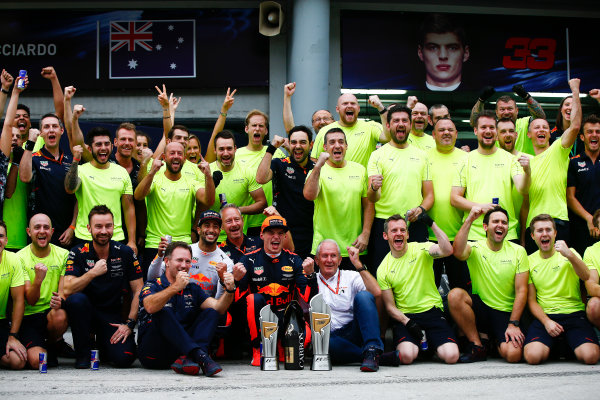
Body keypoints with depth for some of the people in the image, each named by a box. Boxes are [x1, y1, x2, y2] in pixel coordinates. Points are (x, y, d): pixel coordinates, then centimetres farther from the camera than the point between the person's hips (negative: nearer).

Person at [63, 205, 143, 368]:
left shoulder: (125, 253, -2)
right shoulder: (78, 253, -4)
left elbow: (139, 292, -1)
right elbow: (67, 290, -16)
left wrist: (130, 324, -10)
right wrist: (93, 273, -26)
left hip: (113, 315, 1)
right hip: (86, 312, -1)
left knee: (124, 358, -23)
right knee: (76, 299, -34)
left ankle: (102, 344, 16)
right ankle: (82, 353, -12)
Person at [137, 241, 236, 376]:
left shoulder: (192, 289, 17)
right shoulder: (152, 286, 0)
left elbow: (218, 307, 0)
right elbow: (150, 307, -25)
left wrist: (229, 290, -20)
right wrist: (175, 287, -37)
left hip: (181, 348, 4)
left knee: (211, 313, -10)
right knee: (163, 312, -28)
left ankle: (187, 359, -34)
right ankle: (200, 356, -40)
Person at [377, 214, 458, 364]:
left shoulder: (421, 249, 0)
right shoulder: (383, 269, 3)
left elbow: (447, 250, -22)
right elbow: (390, 306, 3)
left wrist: (432, 223, -24)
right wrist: (407, 322, -14)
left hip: (432, 311, 0)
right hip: (405, 316, 0)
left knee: (451, 356, -21)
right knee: (407, 356, -28)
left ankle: (429, 343, 14)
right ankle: (418, 345, 10)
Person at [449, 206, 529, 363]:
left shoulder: (518, 251, 2)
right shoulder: (475, 248, -1)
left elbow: (521, 291, -2)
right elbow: (458, 252, -27)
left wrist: (513, 324, -11)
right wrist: (469, 219, -28)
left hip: (506, 314, -1)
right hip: (480, 308, 1)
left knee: (513, 354, -28)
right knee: (455, 295, -29)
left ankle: (497, 341, 11)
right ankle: (478, 346, -12)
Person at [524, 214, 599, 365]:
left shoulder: (567, 254, 4)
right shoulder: (530, 261, 8)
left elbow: (586, 277, -17)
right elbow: (531, 300, 8)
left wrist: (570, 255, -35)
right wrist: (546, 322, -10)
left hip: (574, 313, -1)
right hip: (544, 315, 1)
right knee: (533, 356, -27)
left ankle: (568, 345, 8)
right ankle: (555, 346, 7)